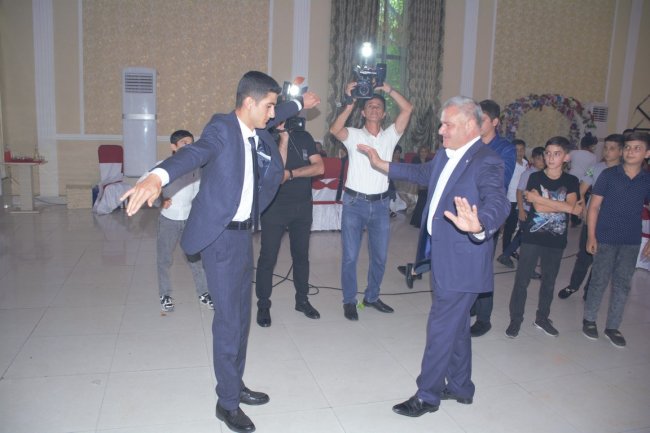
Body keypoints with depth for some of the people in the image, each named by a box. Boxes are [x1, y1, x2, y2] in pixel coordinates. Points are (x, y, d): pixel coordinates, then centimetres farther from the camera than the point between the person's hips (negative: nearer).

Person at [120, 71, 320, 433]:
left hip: (244, 233, 9)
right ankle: (227, 402, 16)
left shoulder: (257, 129, 6)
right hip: (221, 237, -8)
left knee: (241, 316, 17)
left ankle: (236, 385, 34)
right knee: (228, 320, -1)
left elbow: (275, 117, 29)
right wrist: (158, 176, -57)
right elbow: (194, 153, -38)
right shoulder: (222, 129, -18)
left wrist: (299, 104, 46)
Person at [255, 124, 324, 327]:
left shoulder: (304, 137, 4)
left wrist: (290, 173, -15)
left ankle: (302, 300, 28)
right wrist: (284, 139, -21)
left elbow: (319, 167, -6)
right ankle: (263, 305, 14)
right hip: (275, 206, -4)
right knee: (268, 257, 0)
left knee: (301, 255, 14)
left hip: (303, 206, 4)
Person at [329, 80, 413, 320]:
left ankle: (372, 296, 30)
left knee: (380, 256, 11)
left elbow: (408, 109, -3)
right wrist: (349, 104, -26)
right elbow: (334, 130, -21)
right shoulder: (354, 135, 1)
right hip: (354, 202, -3)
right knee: (350, 256, 2)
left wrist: (388, 89, -10)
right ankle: (349, 301, 17)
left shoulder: (390, 136, 7)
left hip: (380, 204, 3)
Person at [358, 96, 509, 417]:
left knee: (441, 327, 2)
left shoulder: (486, 162, -20)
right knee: (456, 325, 21)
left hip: (461, 262, -9)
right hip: (444, 256, 9)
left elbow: (497, 203, -36)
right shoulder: (445, 156, 6)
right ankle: (460, 387, 38)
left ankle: (427, 395, 20)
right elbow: (423, 173, 26)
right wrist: (383, 166, 29)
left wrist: (479, 226, -58)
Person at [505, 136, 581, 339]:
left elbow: (571, 205, -14)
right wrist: (569, 208, -14)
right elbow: (538, 207, -15)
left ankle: (542, 318, 29)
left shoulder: (571, 181, 3)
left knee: (549, 281, 13)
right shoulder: (535, 177, -3)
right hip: (532, 237, -2)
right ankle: (515, 319, 11)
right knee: (522, 280, 0)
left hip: (556, 239, 2)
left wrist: (538, 198, -19)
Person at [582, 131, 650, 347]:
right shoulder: (608, 175, -6)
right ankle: (589, 319, 25)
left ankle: (612, 326, 22)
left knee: (622, 284, 9)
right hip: (605, 238, -3)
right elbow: (594, 206, -5)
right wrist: (591, 236, -10)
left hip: (631, 242, 3)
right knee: (599, 281, 6)